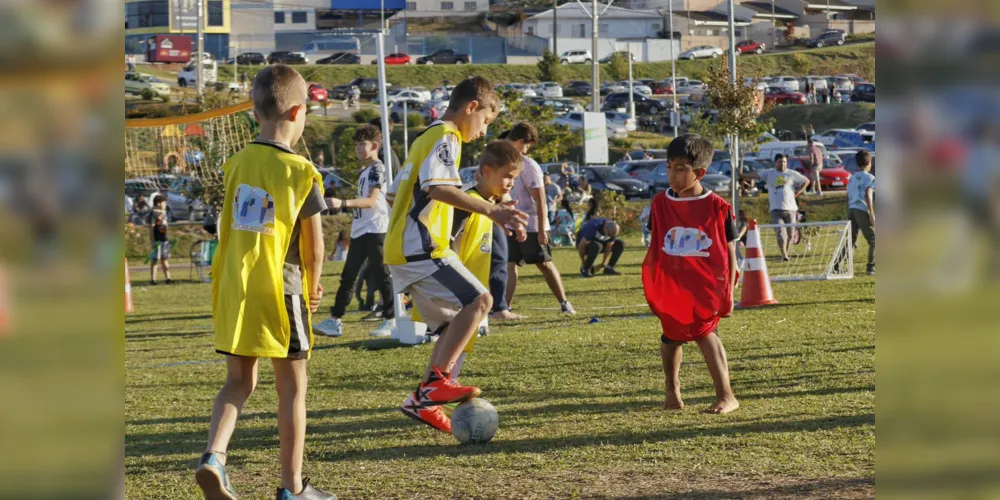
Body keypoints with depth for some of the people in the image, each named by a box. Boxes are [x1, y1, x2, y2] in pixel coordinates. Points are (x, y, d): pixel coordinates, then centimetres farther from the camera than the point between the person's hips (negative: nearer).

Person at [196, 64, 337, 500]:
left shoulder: (237, 163, 5)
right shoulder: (300, 172, -11)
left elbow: (226, 228, 11)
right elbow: (314, 242, -6)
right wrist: (314, 285, 11)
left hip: (233, 288, 5)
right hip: (280, 289, -5)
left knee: (239, 382, 14)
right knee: (292, 386, 7)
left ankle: (214, 456, -10)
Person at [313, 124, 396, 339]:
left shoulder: (377, 169, -10)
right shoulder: (364, 171, 18)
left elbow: (371, 201, -23)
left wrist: (343, 203, -32)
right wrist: (347, 208, 15)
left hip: (375, 229, -9)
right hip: (359, 230, 9)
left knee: (381, 275, -4)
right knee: (348, 276, 7)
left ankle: (391, 321, 2)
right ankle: (335, 320, 7)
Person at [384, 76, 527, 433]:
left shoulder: (427, 138, 23)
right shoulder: (445, 138, -8)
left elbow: (395, 193, 27)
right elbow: (438, 188, -25)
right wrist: (490, 210, -32)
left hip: (403, 250, 10)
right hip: (421, 249, -10)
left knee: (457, 323, 10)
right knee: (478, 300, -18)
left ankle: (423, 400, 6)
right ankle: (437, 380, -24)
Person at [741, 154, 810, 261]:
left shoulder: (792, 174, 9)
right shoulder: (769, 174, 9)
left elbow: (806, 181, 16)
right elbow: (756, 175, 0)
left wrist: (797, 193, 6)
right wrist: (741, 175, -13)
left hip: (790, 208, 1)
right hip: (776, 209, -1)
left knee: (790, 234, 5)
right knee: (780, 233, -15)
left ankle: (786, 254, 18)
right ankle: (784, 255, -22)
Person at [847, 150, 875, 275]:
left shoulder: (852, 178, 19)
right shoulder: (869, 177, -1)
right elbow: (868, 195, -13)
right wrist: (872, 214, -15)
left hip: (851, 210, 7)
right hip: (862, 211, -7)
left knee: (850, 241, 11)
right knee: (873, 240, 2)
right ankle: (871, 267, -5)